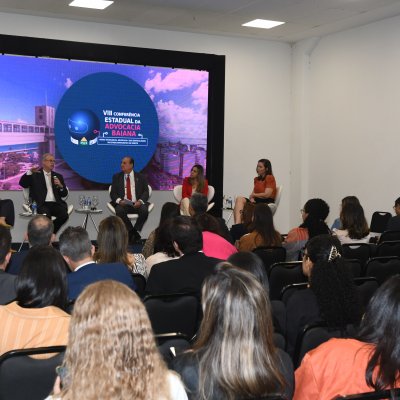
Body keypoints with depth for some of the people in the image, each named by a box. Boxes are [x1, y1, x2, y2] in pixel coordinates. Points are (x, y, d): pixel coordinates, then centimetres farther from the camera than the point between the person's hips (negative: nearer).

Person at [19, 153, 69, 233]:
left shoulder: (58, 176, 23)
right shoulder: (35, 175, 14)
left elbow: (64, 194, 17)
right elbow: (22, 183, -1)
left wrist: (60, 186, -4)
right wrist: (30, 172, -14)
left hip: (56, 204, 4)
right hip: (41, 204, -3)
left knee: (64, 215, -28)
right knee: (46, 216, -36)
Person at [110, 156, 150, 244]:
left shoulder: (140, 177, 13)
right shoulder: (116, 177, 14)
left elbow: (146, 192, 4)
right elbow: (113, 193, 7)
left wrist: (140, 201, -17)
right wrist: (119, 200, -16)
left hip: (137, 204, 0)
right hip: (123, 204, 1)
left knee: (144, 210, -33)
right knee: (119, 210, -34)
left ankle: (135, 231, -13)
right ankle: (134, 233, -18)